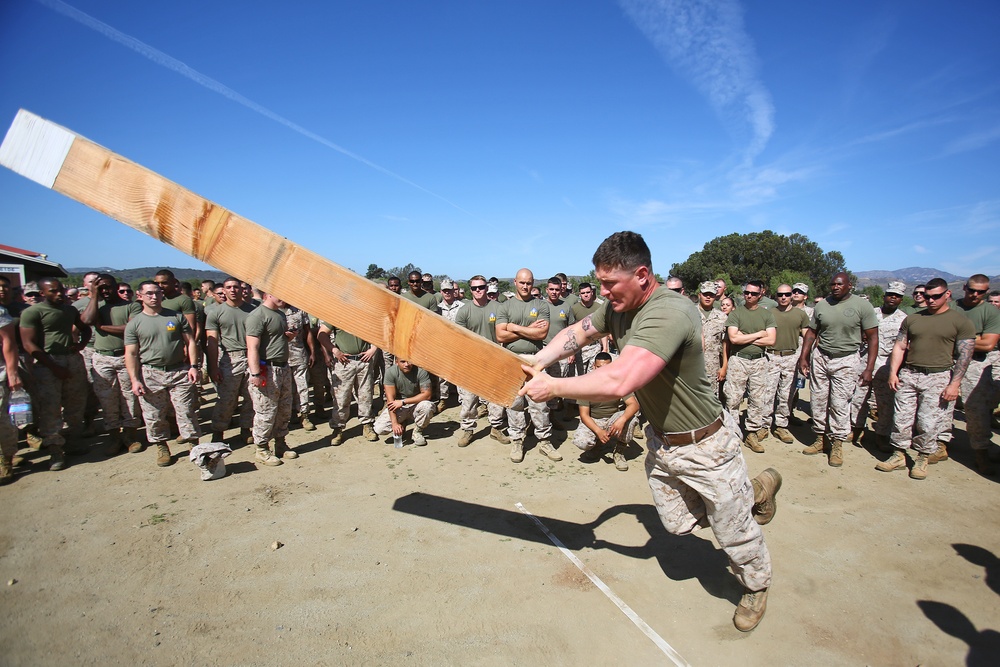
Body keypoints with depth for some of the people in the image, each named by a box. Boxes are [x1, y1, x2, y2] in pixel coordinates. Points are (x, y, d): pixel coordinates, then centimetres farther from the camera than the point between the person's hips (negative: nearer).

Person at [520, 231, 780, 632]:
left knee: (734, 531, 15)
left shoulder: (668, 313, -37)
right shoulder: (618, 308, -9)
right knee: (678, 523, 24)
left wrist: (552, 387, -33)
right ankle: (753, 490, 44)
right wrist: (540, 360, -11)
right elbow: (579, 332, 7)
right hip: (661, 440, 8)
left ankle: (756, 587, 48)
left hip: (704, 445, -8)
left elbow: (618, 382, -46)